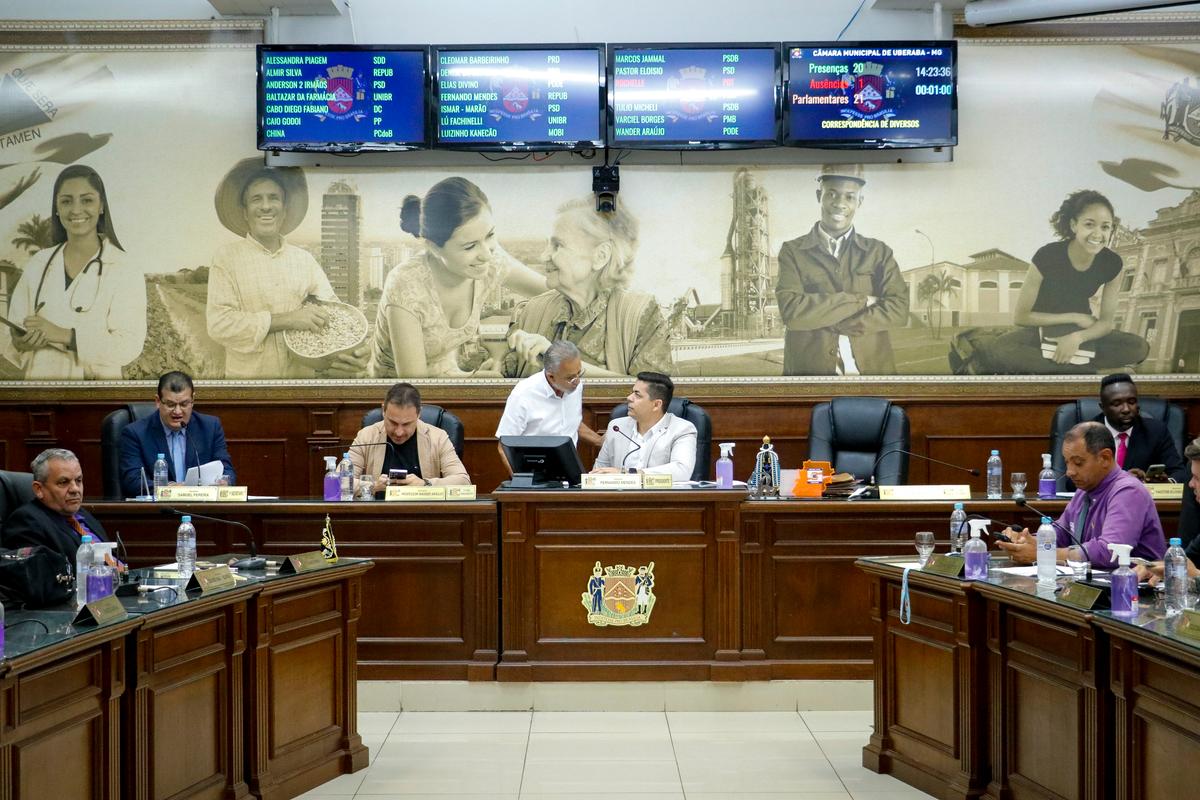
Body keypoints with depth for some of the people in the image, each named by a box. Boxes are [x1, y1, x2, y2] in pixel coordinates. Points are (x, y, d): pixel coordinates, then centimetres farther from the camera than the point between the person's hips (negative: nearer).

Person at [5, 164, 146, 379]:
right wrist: (22, 342, -9)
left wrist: (63, 335, -18)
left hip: (96, 382, -5)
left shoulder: (124, 271, -3)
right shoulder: (38, 264, 11)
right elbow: (15, 333, 12)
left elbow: (128, 347, -11)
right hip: (39, 379, 5)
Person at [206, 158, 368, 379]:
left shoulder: (304, 260, 6)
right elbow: (219, 323, -13)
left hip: (304, 375, 3)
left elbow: (332, 310, -1)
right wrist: (287, 320, -19)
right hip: (249, 378, -2)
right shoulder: (227, 258, -3)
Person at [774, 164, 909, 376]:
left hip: (871, 369, 1)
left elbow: (898, 309, -5)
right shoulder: (792, 251, 1)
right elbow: (790, 310, -12)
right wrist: (861, 301, -13)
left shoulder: (879, 252, 7)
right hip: (809, 369, -1)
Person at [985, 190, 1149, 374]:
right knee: (997, 351, -35)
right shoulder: (1047, 256, -25)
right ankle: (1081, 367, -24)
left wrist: (1077, 337, -32)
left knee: (1140, 348, -20)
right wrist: (1075, 317, -20)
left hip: (1080, 331, 4)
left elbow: (1106, 321, -10)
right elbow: (1020, 316, -19)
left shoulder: (1112, 263, -16)